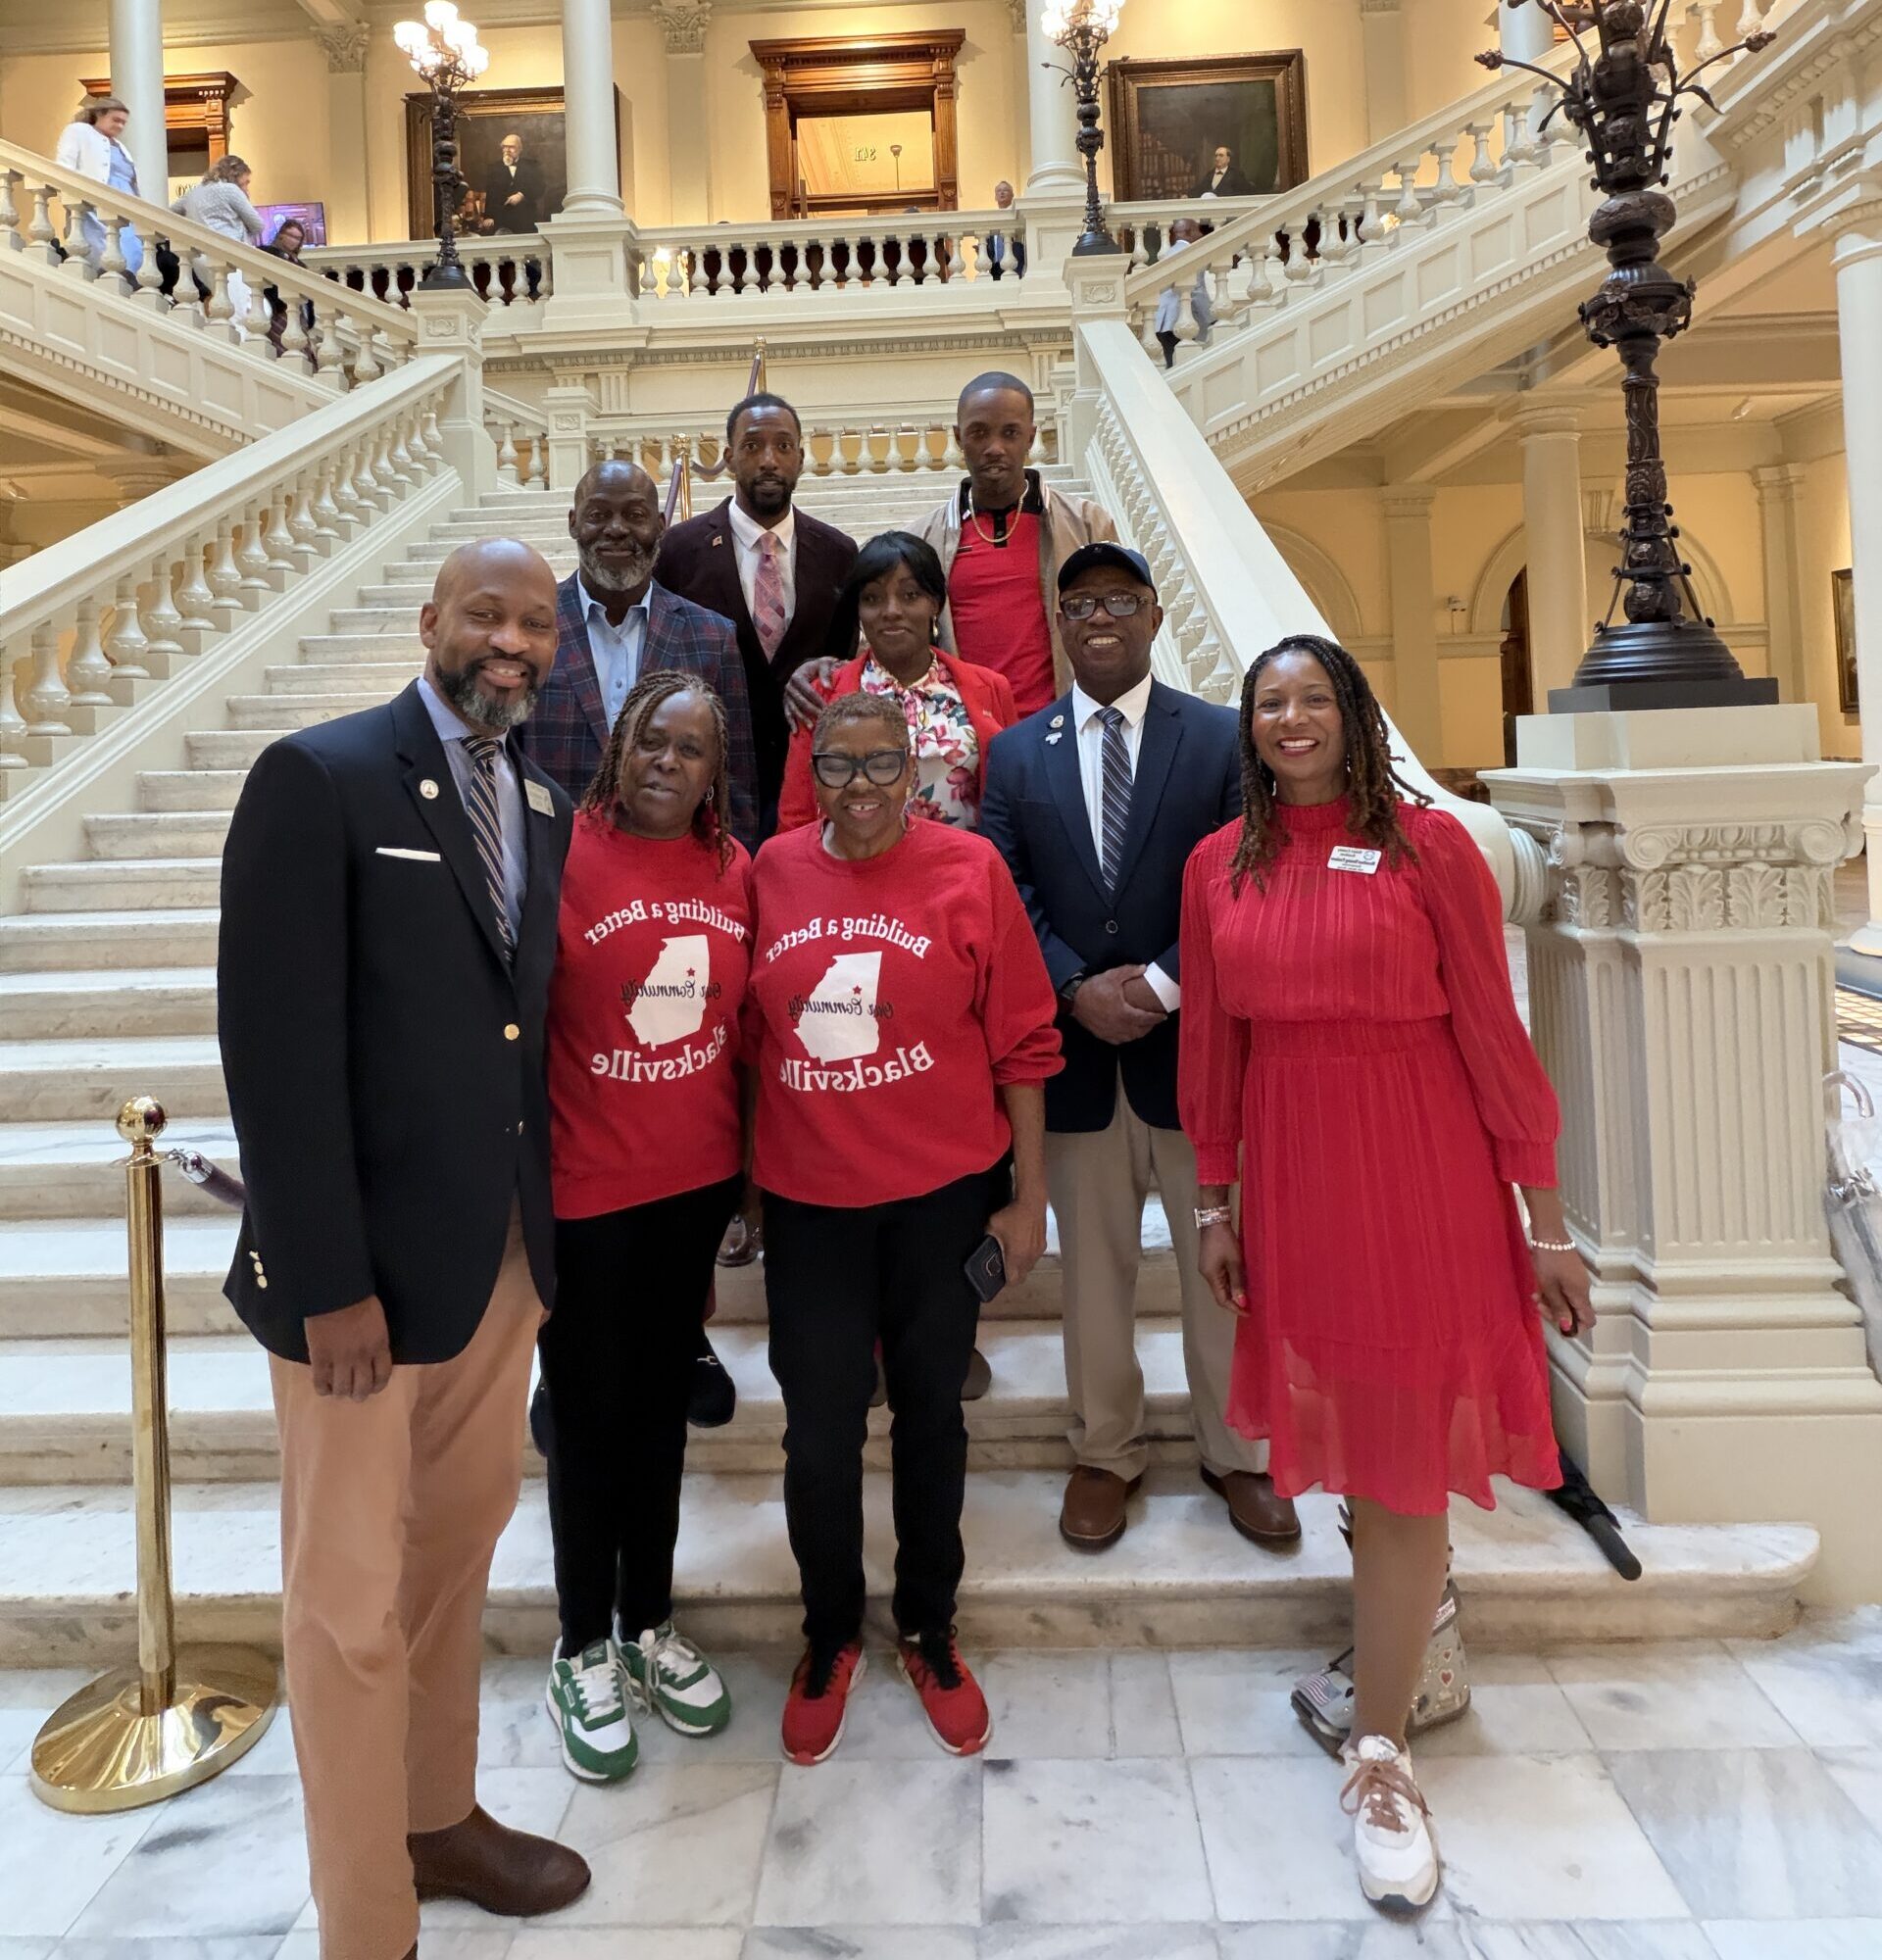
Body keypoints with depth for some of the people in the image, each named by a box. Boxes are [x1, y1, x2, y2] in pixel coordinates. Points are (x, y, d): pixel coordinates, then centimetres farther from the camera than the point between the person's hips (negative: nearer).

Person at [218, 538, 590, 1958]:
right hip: (367, 1265, -6)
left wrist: (543, 1227, 8)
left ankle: (441, 1818, 41)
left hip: (504, 1253, 6)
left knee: (460, 1551, 20)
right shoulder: (317, 779, -11)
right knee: (353, 1603, 8)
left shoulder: (544, 805, 9)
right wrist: (329, 1284, -17)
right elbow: (278, 1047, -16)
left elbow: (528, 1023, 10)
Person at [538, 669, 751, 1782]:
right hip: (585, 1187, -4)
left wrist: (747, 1166, 10)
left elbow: (743, 1024, 8)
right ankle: (584, 1651, 31)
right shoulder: (560, 853, -12)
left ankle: (650, 1625, 37)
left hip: (697, 1180, 4)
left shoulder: (734, 871, 2)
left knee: (663, 1403, 17)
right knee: (591, 1413, 11)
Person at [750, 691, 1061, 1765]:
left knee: (931, 1412, 14)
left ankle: (931, 1629, 37)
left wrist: (1030, 1194, -3)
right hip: (809, 1199, 1)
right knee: (820, 1428, 6)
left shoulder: (968, 867, -5)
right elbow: (750, 1030, 9)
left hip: (942, 1192, -1)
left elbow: (1022, 1040, -3)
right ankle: (831, 1635, 33)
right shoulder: (774, 870, 1)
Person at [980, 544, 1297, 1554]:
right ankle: (1105, 1452, 31)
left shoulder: (1221, 738, 1)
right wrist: (1079, 991, -13)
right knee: (1094, 1266, 13)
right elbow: (1007, 901, 0)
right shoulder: (1015, 753, 7)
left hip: (1194, 1043, -1)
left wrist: (1163, 983, -15)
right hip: (1074, 1050, 1)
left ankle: (1235, 1453, 31)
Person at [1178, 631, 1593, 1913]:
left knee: (1402, 1465, 3)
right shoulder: (1220, 866, 4)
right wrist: (1216, 1201, 9)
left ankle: (1381, 1750, 17)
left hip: (1422, 1175, -3)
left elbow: (1493, 1032, -6)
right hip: (1292, 1175, 4)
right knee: (1335, 1423, 16)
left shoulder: (1429, 844, -7)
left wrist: (1547, 1222, -4)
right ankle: (1414, 1613, 46)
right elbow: (1212, 1044, 8)